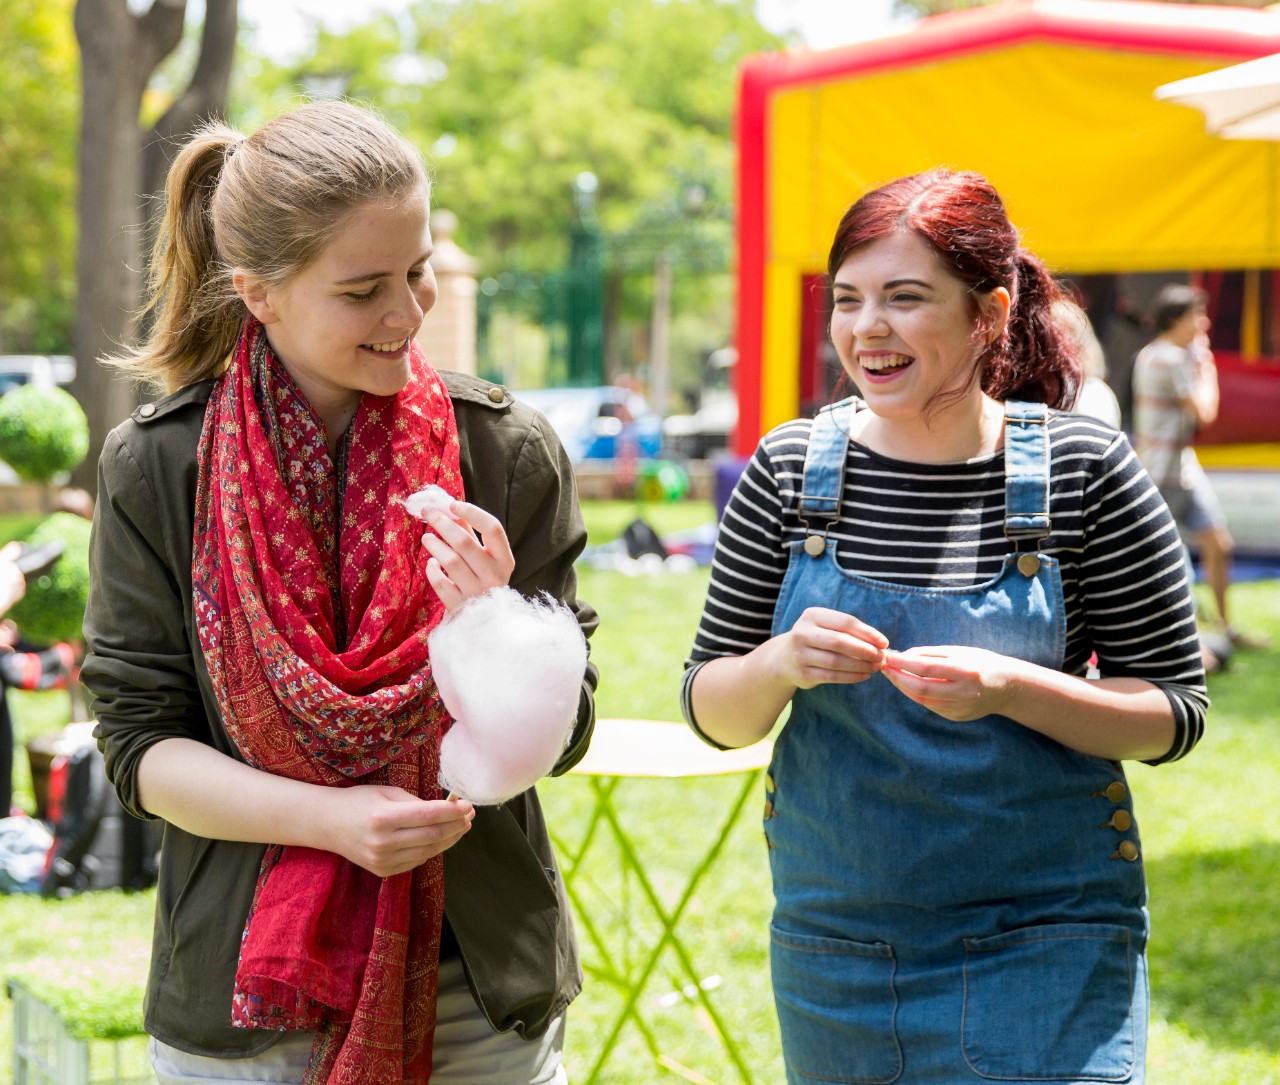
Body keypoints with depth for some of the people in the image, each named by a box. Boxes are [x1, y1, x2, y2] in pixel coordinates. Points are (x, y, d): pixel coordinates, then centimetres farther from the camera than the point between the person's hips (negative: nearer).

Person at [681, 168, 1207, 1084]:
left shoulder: (1084, 470, -8)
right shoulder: (788, 470, -2)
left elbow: (1174, 712, -5)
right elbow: (711, 711, 3)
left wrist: (1007, 686, -22)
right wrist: (780, 665, -19)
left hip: (1043, 942, -2)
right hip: (830, 934, 3)